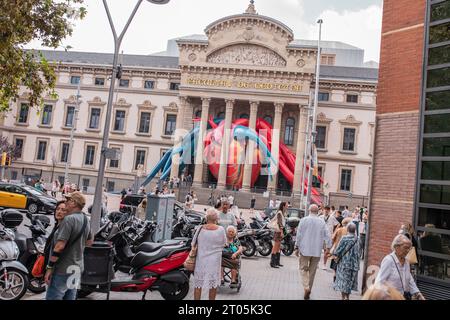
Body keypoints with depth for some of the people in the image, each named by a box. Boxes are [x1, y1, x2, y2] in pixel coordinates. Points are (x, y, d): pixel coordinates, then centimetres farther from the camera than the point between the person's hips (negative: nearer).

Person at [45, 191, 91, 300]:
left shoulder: (69, 219, -19)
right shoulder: (85, 220, 8)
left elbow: (60, 246, -23)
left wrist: (49, 267, -18)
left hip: (62, 270, -9)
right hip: (77, 269, 9)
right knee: (70, 297, 18)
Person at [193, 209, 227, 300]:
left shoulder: (200, 228, -10)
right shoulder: (221, 229, -11)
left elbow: (194, 243, 0)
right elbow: (224, 243, 4)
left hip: (201, 260, 0)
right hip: (214, 261, 0)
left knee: (198, 284, 11)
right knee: (213, 284, 13)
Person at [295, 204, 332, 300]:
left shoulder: (304, 220, -5)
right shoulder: (322, 222, -1)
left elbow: (299, 234, -5)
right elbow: (327, 235, -3)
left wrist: (297, 247, 2)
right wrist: (328, 247, 7)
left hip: (305, 249, -2)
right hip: (317, 251, 2)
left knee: (304, 269, 6)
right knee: (312, 271, 13)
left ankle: (306, 287, -14)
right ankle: (309, 290, 20)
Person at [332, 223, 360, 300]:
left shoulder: (344, 238, -14)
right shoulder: (356, 240, -2)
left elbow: (339, 249, -11)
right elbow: (358, 253, 4)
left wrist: (336, 256, 6)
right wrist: (356, 263, 15)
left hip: (344, 262, -4)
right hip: (354, 264, 4)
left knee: (343, 279, 5)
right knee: (350, 280, 15)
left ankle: (343, 297, 8)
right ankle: (347, 297, 24)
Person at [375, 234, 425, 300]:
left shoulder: (406, 262, 10)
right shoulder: (388, 260, -13)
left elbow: (410, 281, 19)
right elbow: (379, 282, -14)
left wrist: (419, 295, 12)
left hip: (405, 296, 7)